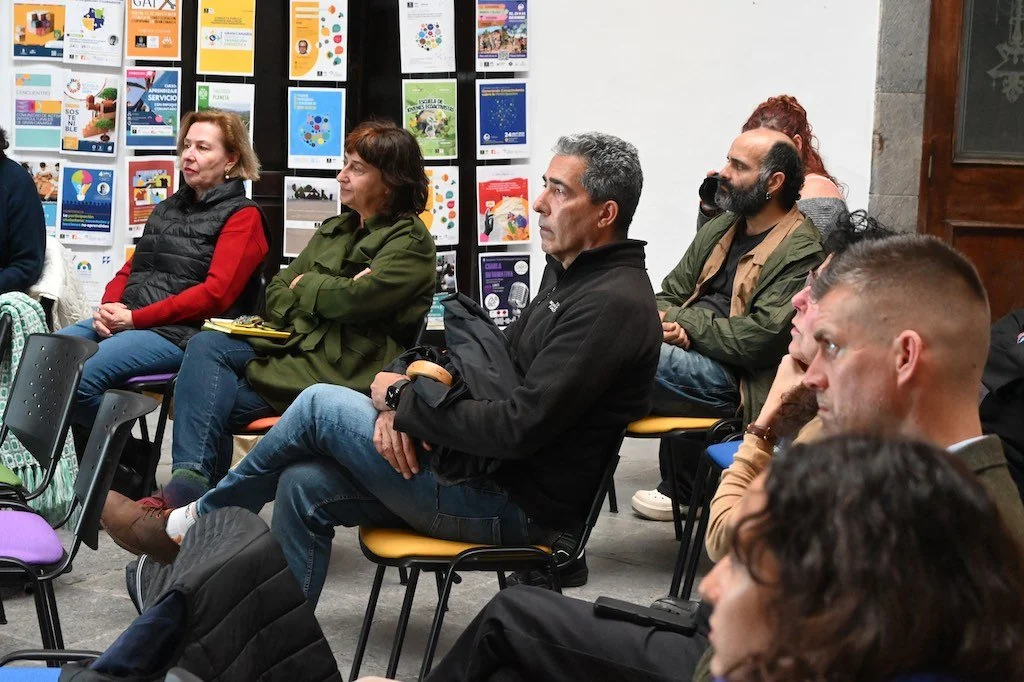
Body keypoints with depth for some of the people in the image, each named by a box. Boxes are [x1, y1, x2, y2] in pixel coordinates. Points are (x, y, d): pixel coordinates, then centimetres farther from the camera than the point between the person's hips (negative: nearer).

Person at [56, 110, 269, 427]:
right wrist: (110, 306, -1)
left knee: (79, 377, -28)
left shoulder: (243, 216, -1)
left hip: (182, 333, -8)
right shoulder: (168, 208, 24)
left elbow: (216, 293, -13)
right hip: (126, 321, 8)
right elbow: (130, 269, 24)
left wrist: (136, 318, -16)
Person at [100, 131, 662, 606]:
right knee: (304, 487, 0)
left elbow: (517, 427, -26)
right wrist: (402, 406, -3)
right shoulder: (567, 274, 12)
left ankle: (184, 528, 13)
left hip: (520, 508, -9)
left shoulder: (613, 304, -20)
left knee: (321, 407, -7)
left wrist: (402, 399, -13)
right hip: (496, 478, 9)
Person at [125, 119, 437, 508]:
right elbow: (277, 293, 17)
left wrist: (305, 286, 0)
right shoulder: (334, 231, 22)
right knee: (206, 345, -19)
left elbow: (356, 299, -19)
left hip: (348, 374, -8)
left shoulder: (411, 242, -3)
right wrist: (326, 293, -5)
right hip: (296, 346, 8)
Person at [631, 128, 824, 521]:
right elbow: (670, 293, 19)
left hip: (736, 378, -8)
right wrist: (667, 322, -6)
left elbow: (760, 338, -19)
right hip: (694, 356, 9)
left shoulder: (800, 253, -10)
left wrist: (685, 322, -12)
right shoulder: (720, 229, 18)